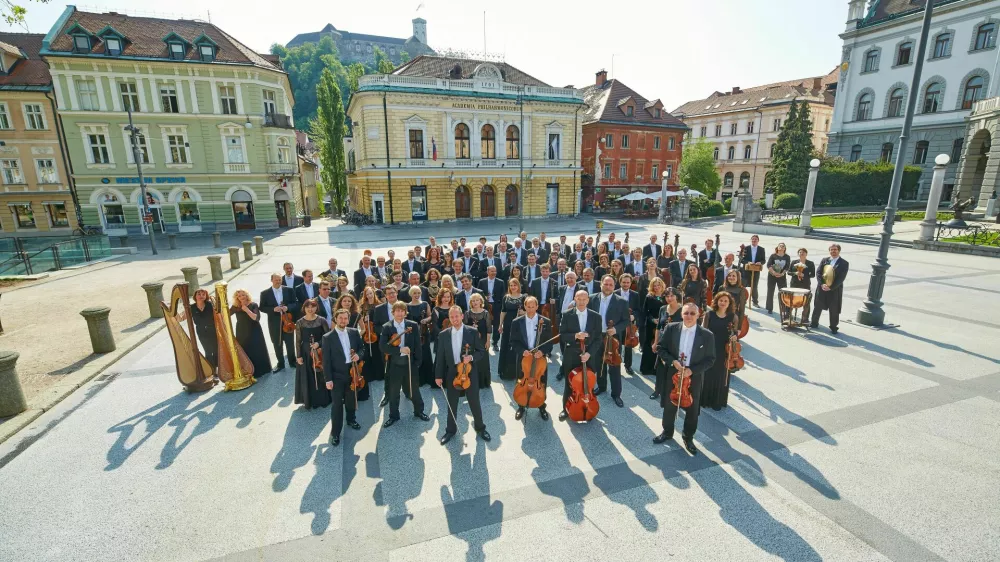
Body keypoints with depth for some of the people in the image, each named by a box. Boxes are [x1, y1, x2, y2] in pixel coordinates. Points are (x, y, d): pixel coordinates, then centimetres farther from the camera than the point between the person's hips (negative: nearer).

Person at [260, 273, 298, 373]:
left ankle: (292, 361, 28)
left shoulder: (289, 290, -1)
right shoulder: (265, 293, -2)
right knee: (277, 344, 10)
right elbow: (262, 307, -3)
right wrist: (273, 309, -20)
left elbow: (296, 303, 0)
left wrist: (287, 307, -19)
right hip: (274, 323, 0)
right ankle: (280, 363, 26)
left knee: (290, 343, 10)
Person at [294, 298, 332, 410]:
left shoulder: (322, 320, -6)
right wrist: (299, 356, -4)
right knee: (307, 378, 7)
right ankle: (309, 401, 23)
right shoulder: (300, 322, -4)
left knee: (321, 376, 8)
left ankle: (323, 399, 24)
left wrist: (319, 343, -17)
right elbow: (298, 341, -2)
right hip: (306, 352, 1)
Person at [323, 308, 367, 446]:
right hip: (337, 375, -3)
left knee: (351, 399, 21)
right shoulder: (328, 337, -10)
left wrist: (359, 355, -14)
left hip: (352, 372, 4)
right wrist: (328, 379, -13)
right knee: (337, 404, 1)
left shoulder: (354, 333, 0)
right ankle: (335, 432, 14)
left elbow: (363, 348, 9)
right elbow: (326, 360, -10)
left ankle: (351, 419, 45)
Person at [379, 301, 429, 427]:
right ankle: (393, 415, 30)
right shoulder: (386, 327, -7)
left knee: (414, 389, 16)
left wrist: (418, 362, -6)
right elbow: (382, 346, -15)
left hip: (410, 362, 1)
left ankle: (419, 411, 35)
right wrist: (399, 349, -24)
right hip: (394, 364, 0)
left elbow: (417, 345, -2)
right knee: (393, 392, 12)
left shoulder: (413, 325, -4)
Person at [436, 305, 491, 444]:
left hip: (469, 373, -1)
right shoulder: (443, 335, -2)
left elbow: (481, 351, -3)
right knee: (451, 405, 14)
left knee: (475, 403, 10)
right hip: (451, 374, 2)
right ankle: (450, 430, 33)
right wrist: (438, 375, 0)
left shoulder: (472, 332, -7)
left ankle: (480, 428, 32)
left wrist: (471, 357, -22)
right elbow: (440, 357, 2)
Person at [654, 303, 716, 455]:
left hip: (694, 378, -1)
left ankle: (688, 438, 38)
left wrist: (692, 370, -18)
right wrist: (673, 361, -18)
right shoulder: (671, 328, -9)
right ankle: (667, 432, 40)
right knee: (669, 406, 18)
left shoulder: (707, 335, -12)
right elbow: (660, 348, -3)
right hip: (672, 374, 1)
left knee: (692, 410, 16)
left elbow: (710, 359, -7)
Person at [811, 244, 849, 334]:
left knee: (834, 310, 5)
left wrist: (831, 287, -17)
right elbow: (818, 272, -1)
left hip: (835, 290, -2)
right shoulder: (824, 260, 6)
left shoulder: (844, 263, -2)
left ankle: (833, 327, 16)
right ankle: (814, 323, 25)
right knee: (817, 307, 10)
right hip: (822, 288, 2)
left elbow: (841, 278, -9)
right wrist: (822, 284, -14)